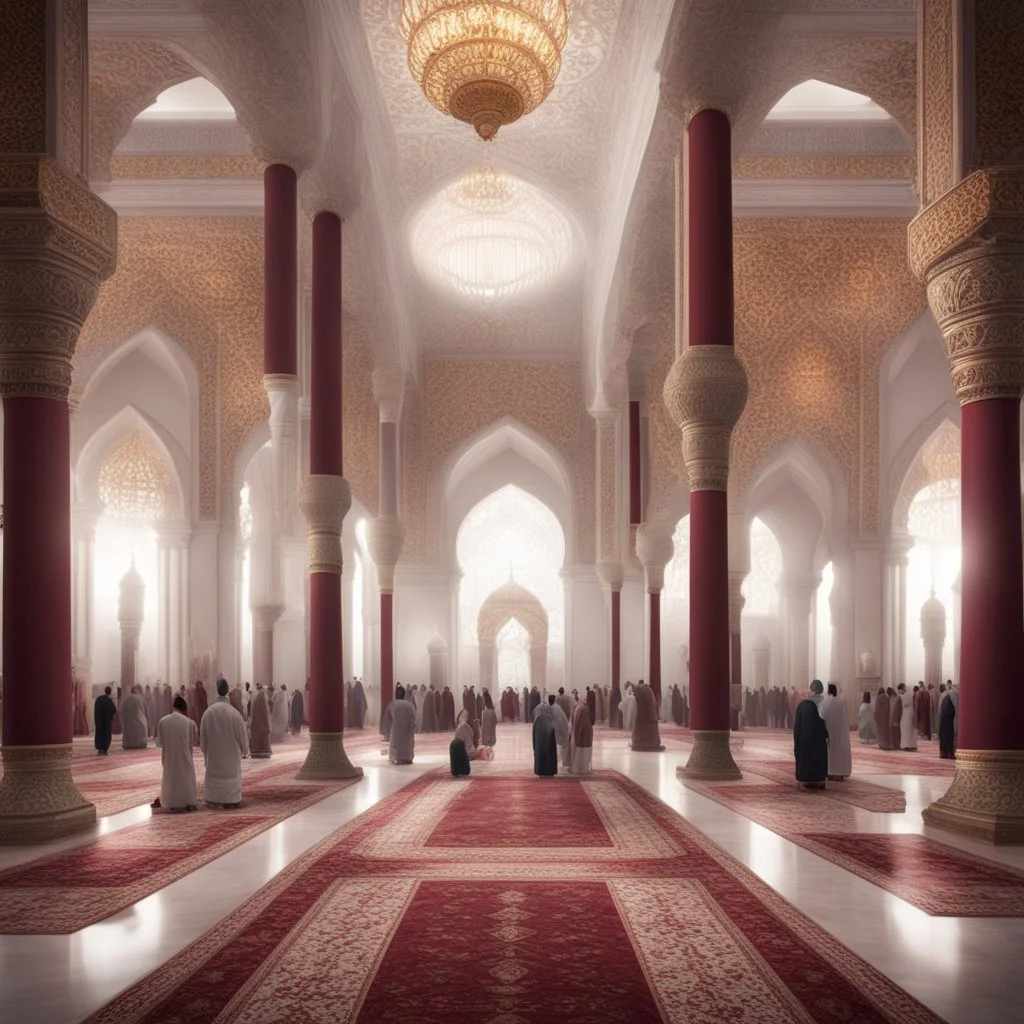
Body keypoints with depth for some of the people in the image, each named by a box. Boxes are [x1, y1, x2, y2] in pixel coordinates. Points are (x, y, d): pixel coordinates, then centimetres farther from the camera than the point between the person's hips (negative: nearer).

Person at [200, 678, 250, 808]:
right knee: (232, 773, 11)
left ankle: (213, 800, 13)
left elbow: (203, 735, -2)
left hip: (213, 752, 1)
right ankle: (232, 800, 12)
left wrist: (204, 750, 14)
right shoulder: (234, 713, -16)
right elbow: (241, 734, -6)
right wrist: (245, 750, 10)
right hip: (231, 752, -1)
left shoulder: (208, 712, -12)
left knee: (214, 773, 12)